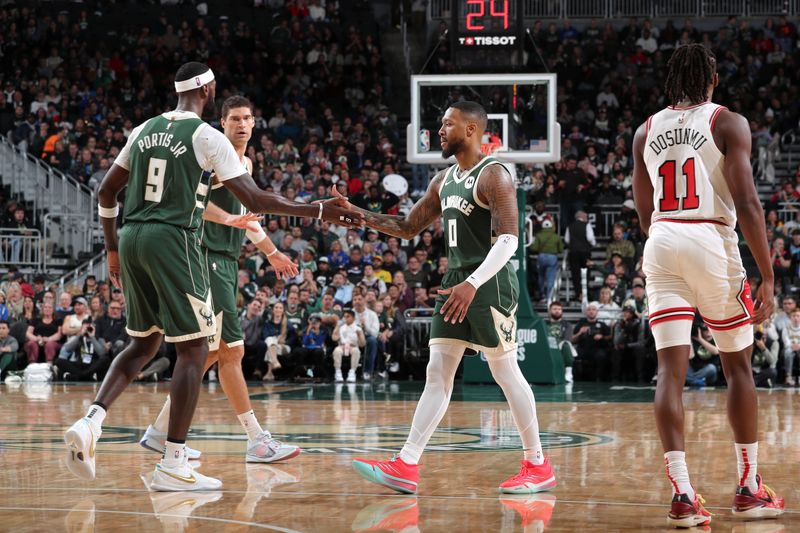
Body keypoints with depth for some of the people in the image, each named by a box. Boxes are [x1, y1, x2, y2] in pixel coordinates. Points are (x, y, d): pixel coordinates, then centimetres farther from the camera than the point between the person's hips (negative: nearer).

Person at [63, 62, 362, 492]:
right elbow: (254, 200, -9)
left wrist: (113, 250, 26)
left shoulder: (145, 130, 14)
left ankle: (90, 423, -1)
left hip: (132, 238, 7)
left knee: (144, 344, 20)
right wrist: (319, 211, -4)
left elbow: (106, 192, 17)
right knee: (194, 349, 0)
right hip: (172, 241, -7)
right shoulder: (207, 136, -5)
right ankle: (172, 465, -4)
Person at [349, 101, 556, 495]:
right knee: (437, 374, 3)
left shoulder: (493, 175, -11)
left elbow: (508, 239, -20)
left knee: (506, 372, -3)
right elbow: (408, 227, 23)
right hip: (457, 282, 8)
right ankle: (405, 466, -1)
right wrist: (359, 216, 9)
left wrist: (473, 284, -29)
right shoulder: (444, 181, 16)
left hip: (490, 284, -8)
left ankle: (538, 467, 8)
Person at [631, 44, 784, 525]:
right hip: (712, 241, -3)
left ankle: (683, 495, -9)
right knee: (738, 365, 11)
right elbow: (747, 203, -10)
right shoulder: (728, 123, -2)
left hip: (661, 243, 3)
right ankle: (749, 489, 16)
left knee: (671, 369, -1)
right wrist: (768, 275, -9)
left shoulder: (647, 131, 12)